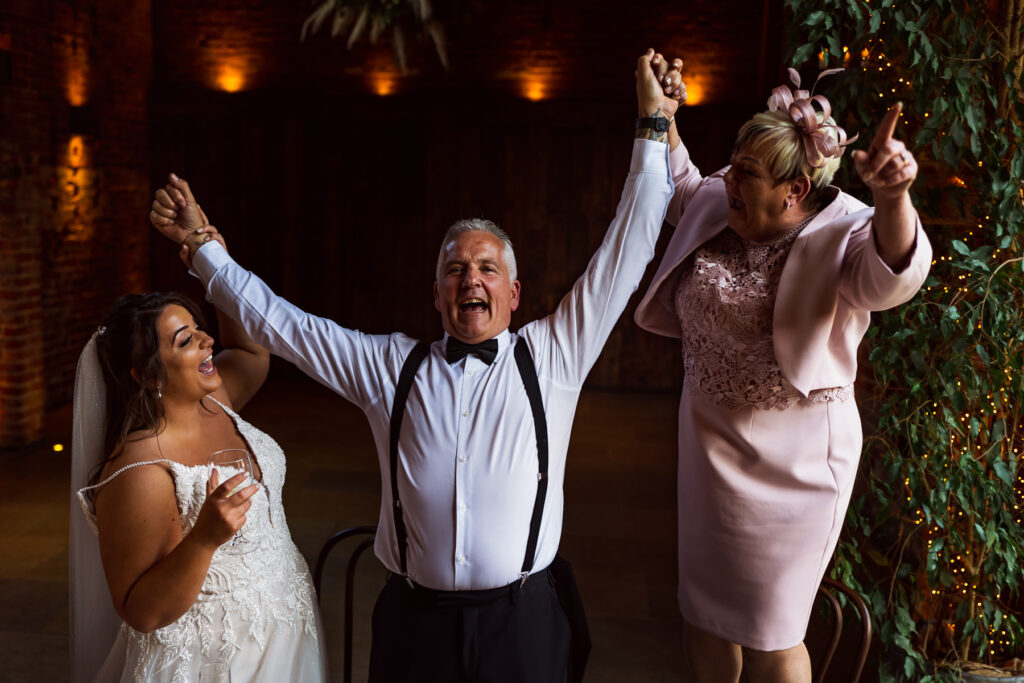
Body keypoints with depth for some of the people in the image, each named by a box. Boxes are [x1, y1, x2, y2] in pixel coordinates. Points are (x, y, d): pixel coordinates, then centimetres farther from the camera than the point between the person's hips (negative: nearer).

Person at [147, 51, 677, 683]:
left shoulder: (551, 357, 1)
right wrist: (204, 245, 10)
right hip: (416, 623, 1)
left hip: (524, 625, -1)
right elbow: (279, 321, 10)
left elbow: (623, 256, 1)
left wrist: (655, 125, 2)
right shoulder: (390, 365, 5)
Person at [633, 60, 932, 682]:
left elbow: (890, 277, -41)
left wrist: (894, 198, -59)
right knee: (704, 609, 23)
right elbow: (678, 184, 21)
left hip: (791, 457, -6)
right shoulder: (718, 206, 0)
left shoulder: (841, 232, -20)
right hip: (709, 435, 7)